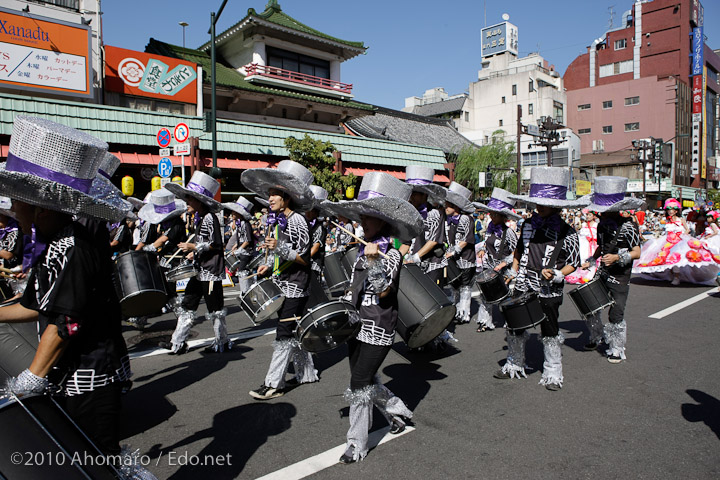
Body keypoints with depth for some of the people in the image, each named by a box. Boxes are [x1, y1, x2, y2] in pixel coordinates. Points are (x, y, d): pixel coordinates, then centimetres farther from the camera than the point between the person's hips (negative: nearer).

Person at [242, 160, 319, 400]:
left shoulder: (297, 221, -15)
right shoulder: (275, 219, 11)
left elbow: (303, 259, -16)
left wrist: (280, 247, -27)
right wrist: (269, 266, 8)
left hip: (294, 286, -9)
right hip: (282, 284, 9)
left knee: (284, 334, -4)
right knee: (293, 331, 15)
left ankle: (274, 384, 3)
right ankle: (307, 373, 28)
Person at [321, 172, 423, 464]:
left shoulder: (392, 252, -13)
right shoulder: (364, 249, 10)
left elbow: (383, 290, -23)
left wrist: (374, 261, -32)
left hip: (378, 329, -8)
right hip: (357, 325, 8)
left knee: (360, 385, -2)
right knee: (365, 381, 19)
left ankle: (357, 445, 14)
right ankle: (397, 411, 42)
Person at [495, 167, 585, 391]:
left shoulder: (566, 231, -7)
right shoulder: (528, 224, 7)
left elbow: (573, 263, -4)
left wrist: (557, 275, -21)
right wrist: (514, 271, 12)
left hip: (548, 290, -4)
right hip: (523, 286, 5)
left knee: (550, 332, 7)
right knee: (515, 327, 12)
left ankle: (553, 374, 23)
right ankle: (514, 365, 31)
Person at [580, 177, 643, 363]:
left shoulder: (628, 226, -13)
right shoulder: (602, 225, 7)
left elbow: (637, 253, -15)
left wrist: (617, 257, -29)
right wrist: (590, 261, 10)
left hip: (620, 278, -6)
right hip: (602, 273, 6)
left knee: (616, 314, -1)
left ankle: (617, 350, 17)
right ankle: (595, 339, 28)